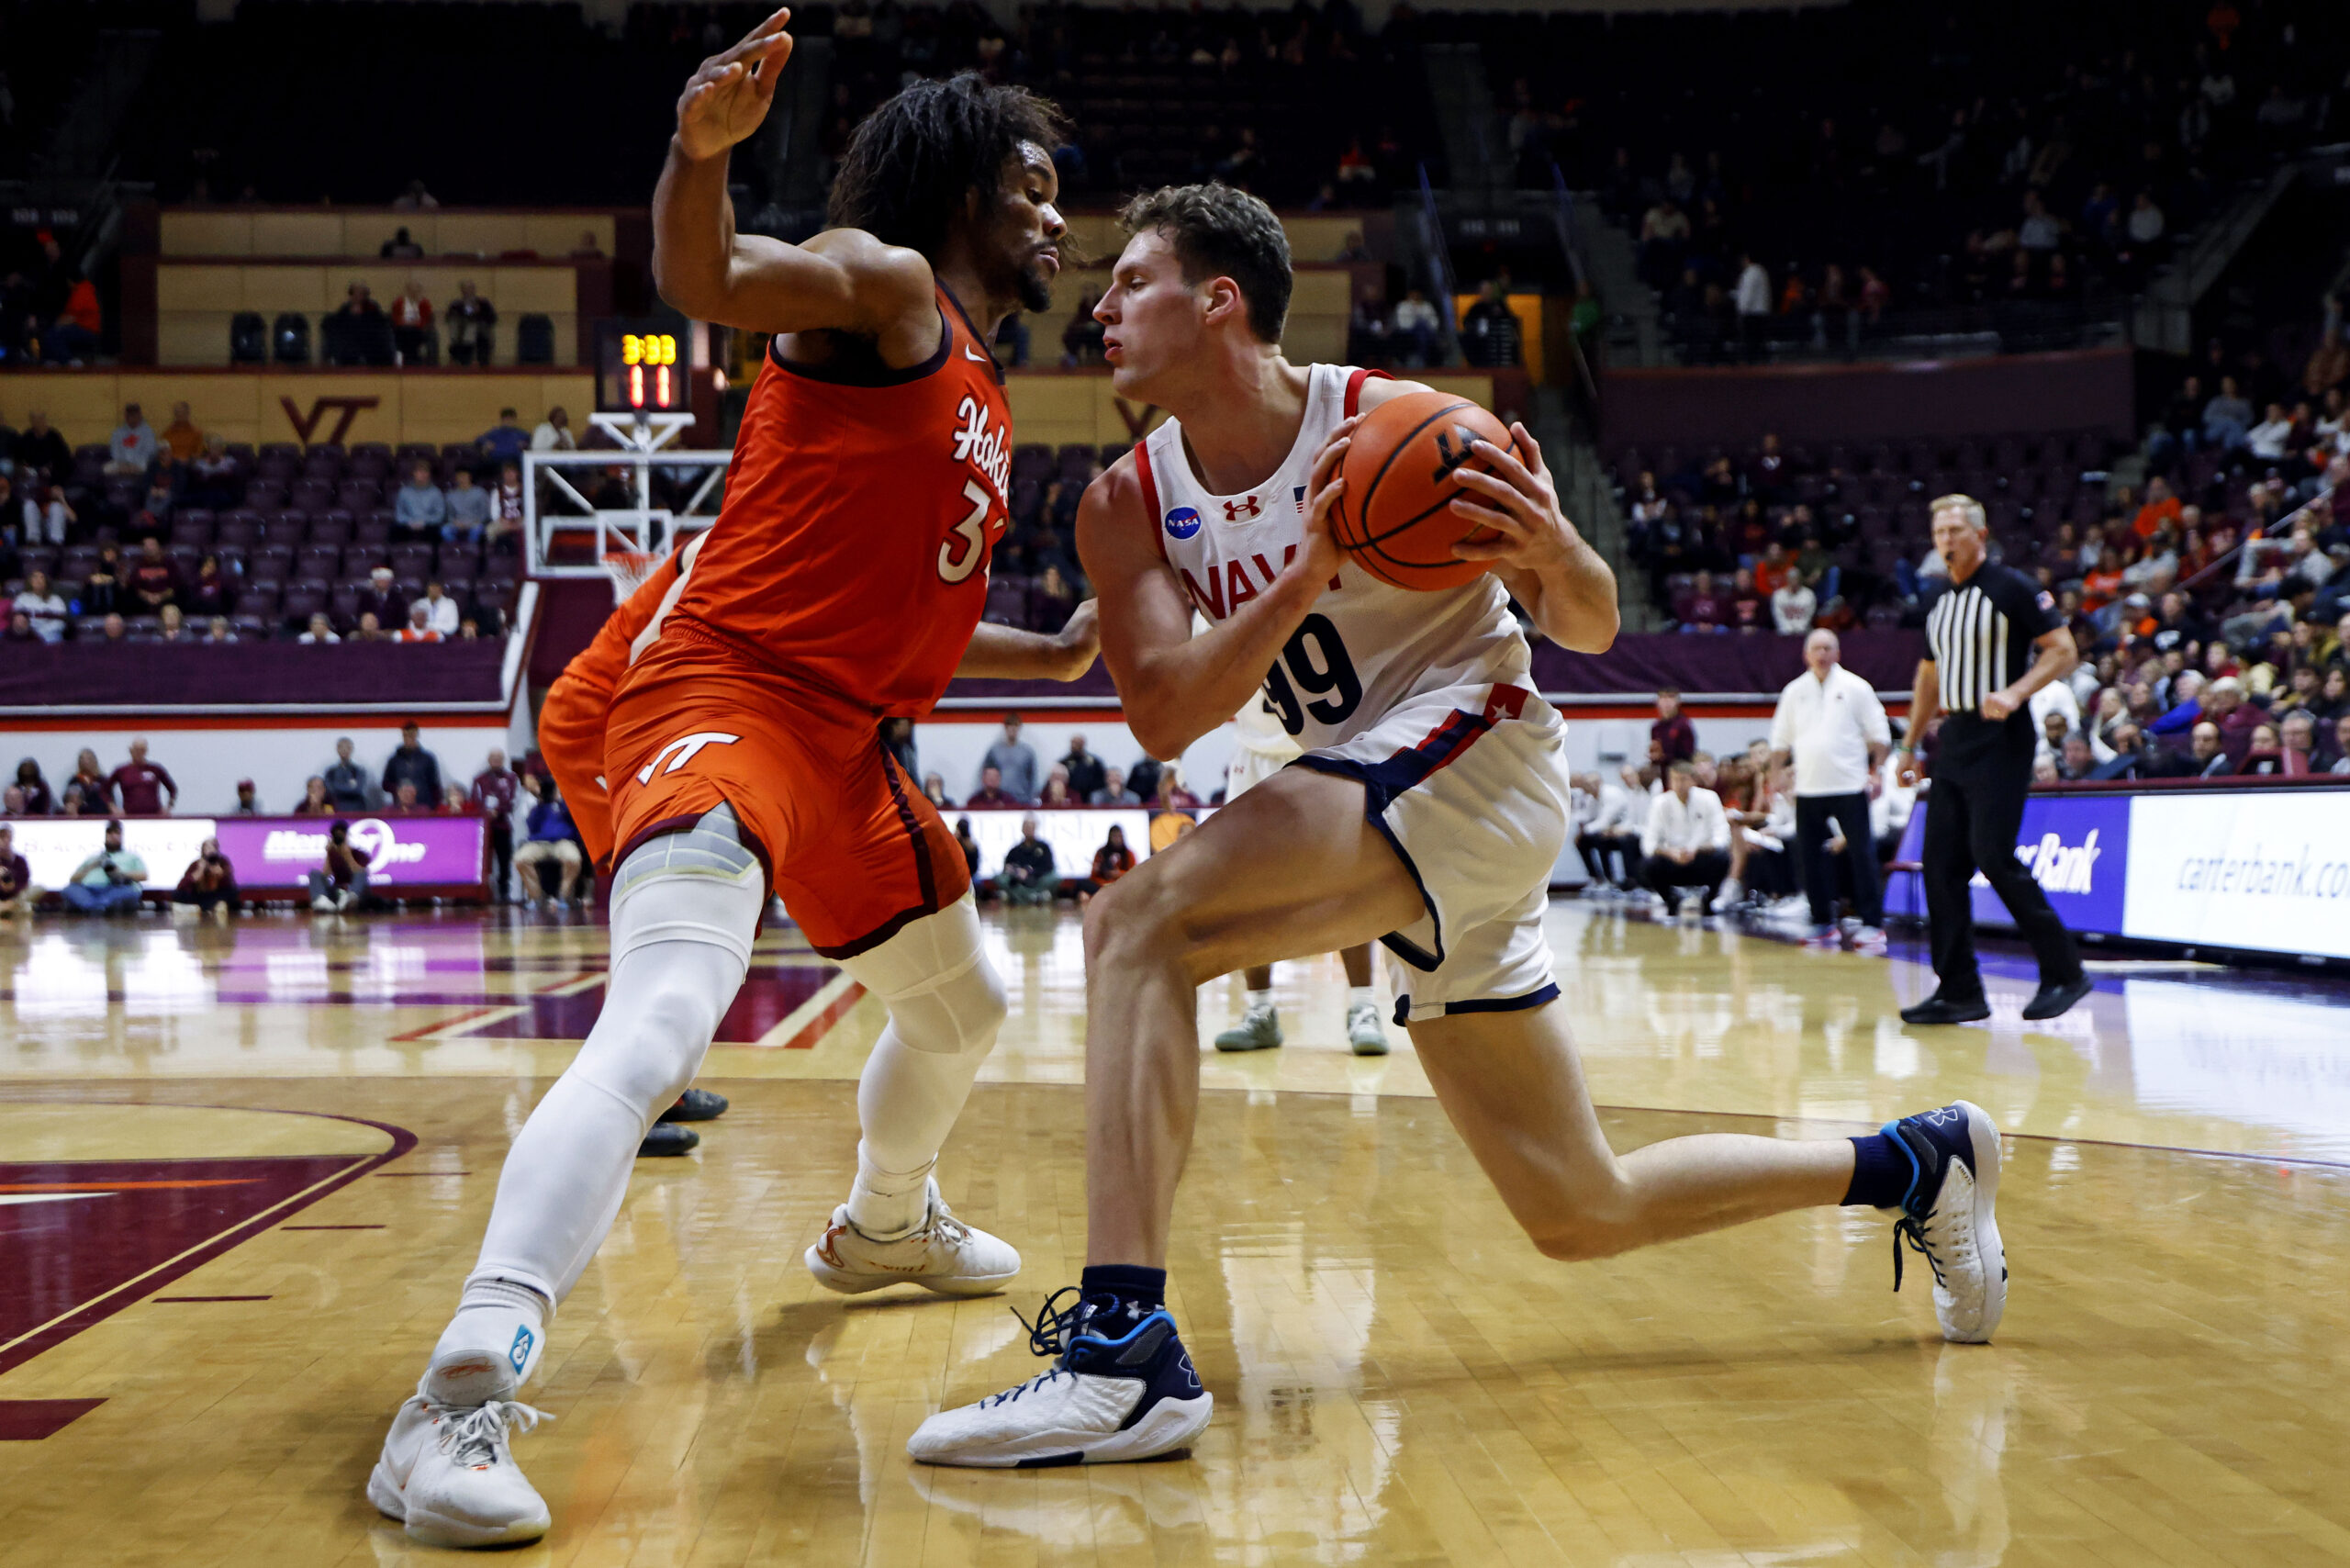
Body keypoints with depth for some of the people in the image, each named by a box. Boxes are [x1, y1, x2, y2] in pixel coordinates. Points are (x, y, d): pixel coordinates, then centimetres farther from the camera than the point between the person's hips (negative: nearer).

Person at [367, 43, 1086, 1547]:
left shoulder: (984, 399, 23)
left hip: (847, 739, 10)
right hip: (729, 692, -10)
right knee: (659, 1030, -30)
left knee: (962, 1008, 27)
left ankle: (884, 1225, 55)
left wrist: (1062, 655, 29)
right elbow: (706, 281, -25)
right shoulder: (885, 282, -4)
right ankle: (460, 1403, -36)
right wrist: (701, 149, -44)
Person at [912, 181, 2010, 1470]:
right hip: (1377, 811, 7)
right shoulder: (1128, 506, 4)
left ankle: (1123, 1350, -31)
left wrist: (1553, 552, -27)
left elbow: (1590, 631, -4)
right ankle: (1917, 1165, 30)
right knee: (1581, 1214, 11)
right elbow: (1164, 719, -11)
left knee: (1140, 921, -27)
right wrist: (1305, 577, -24)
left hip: (1473, 757, -7)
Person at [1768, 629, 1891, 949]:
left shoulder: (1855, 688, 2)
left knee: (1861, 855, -7)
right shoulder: (1794, 691, 11)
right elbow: (1780, 741, 16)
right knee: (1811, 856, 4)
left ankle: (1871, 923, -5)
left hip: (1850, 787, -3)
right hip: (1807, 788, 3)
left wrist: (1875, 772, -3)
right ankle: (1823, 923, 13)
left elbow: (1879, 736, 4)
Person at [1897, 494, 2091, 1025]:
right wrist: (1909, 745, 21)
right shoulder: (1937, 599, 16)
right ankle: (1958, 990, 6)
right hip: (1954, 739, 8)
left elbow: (2063, 650, -9)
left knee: (1994, 856, -14)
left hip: (2000, 740, -8)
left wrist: (2015, 694, -23)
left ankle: (2064, 972, -2)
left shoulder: (2012, 588, -6)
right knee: (1940, 863, 2)